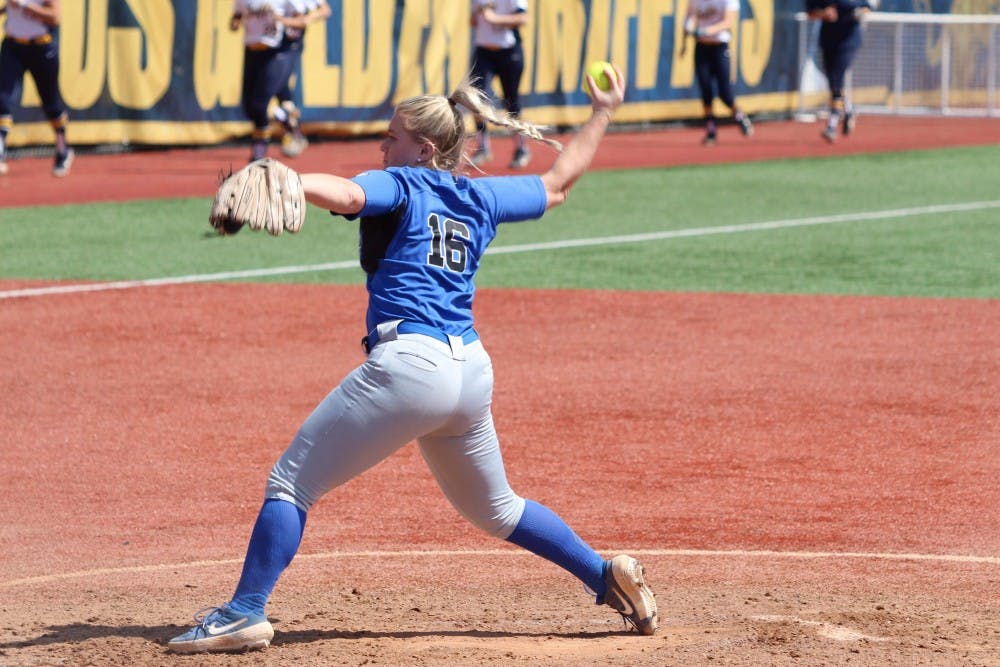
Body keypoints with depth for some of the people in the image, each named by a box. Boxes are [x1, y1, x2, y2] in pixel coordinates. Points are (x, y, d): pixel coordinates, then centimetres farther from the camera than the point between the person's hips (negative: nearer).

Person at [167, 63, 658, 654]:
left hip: (408, 365, -7)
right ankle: (611, 577, 24)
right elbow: (557, 184, 35)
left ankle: (246, 611, -12)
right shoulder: (481, 198, 20)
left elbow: (347, 194, -20)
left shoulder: (400, 184, 3)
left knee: (292, 482, -2)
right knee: (494, 508, 28)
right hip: (473, 372, 7)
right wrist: (603, 116, 48)